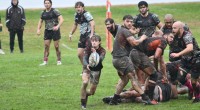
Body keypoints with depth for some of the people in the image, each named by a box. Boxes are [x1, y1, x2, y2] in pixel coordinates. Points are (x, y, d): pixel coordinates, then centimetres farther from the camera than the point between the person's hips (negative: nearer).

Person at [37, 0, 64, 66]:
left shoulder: (55, 11, -8)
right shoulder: (43, 13, 8)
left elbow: (61, 19, -15)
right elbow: (40, 21, 19)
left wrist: (57, 26, -30)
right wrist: (38, 29, 4)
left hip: (55, 31, -5)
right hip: (47, 31, 5)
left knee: (56, 47, 0)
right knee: (46, 46, -1)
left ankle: (59, 61, 12)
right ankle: (45, 61, 1)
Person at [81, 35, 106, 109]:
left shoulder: (102, 51, -12)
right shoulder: (88, 49, -11)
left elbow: (101, 59, -31)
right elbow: (84, 58, -23)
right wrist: (86, 65, -45)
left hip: (96, 71, 1)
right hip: (87, 69, -1)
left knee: (92, 92, 5)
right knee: (85, 82, -32)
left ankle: (86, 94, 44)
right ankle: (83, 103, -17)